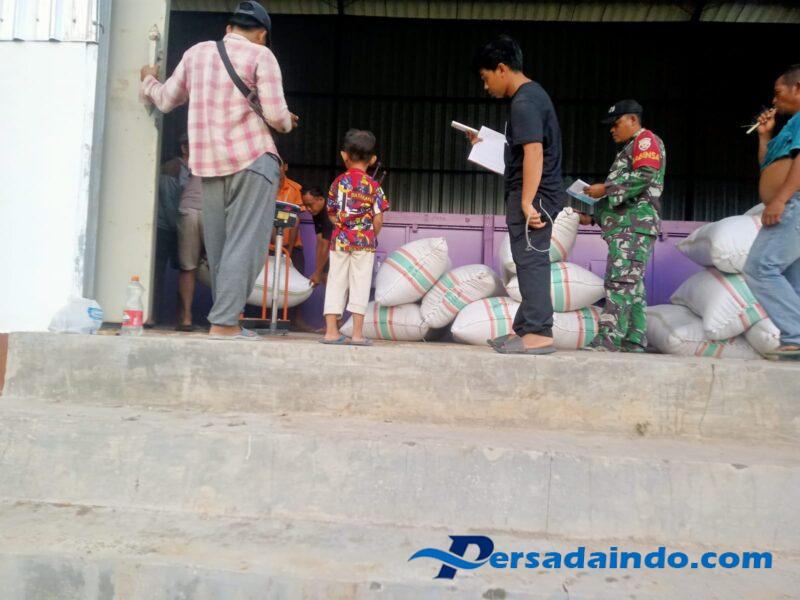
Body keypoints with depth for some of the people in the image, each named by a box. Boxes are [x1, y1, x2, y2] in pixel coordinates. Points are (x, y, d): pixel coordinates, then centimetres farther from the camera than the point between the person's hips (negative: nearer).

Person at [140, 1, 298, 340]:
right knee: (244, 244, -7)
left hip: (209, 162, 6)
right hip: (252, 159, -5)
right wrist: (288, 123, 14)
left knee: (219, 247, 10)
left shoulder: (196, 52, 15)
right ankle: (224, 323, -13)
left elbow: (165, 101, 23)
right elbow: (275, 116, -9)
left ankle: (224, 320, 14)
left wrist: (148, 81, 44)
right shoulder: (260, 55, 0)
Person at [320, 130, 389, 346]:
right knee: (360, 285, 2)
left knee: (336, 283, 7)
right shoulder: (373, 186, -4)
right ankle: (357, 334, 3)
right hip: (364, 241, -2)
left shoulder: (338, 182, 3)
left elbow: (332, 214, 7)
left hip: (340, 240, 2)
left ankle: (331, 331, 7)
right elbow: (378, 218, -6)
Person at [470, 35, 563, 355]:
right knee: (530, 262, 11)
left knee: (531, 261, -9)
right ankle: (526, 329, 18)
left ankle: (539, 333, -6)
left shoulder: (523, 103, -13)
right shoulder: (533, 94, 19)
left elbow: (533, 152, -23)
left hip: (532, 196, -10)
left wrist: (526, 202, -27)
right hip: (538, 195, 10)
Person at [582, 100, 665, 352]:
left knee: (621, 280, -18)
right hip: (626, 226, 10)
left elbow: (645, 175, -16)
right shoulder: (630, 149, 32)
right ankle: (634, 343, 6)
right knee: (632, 285, 6)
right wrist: (593, 216, 23)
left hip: (635, 225, -10)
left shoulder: (646, 140, 3)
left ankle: (608, 340, -24)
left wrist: (605, 188, -12)